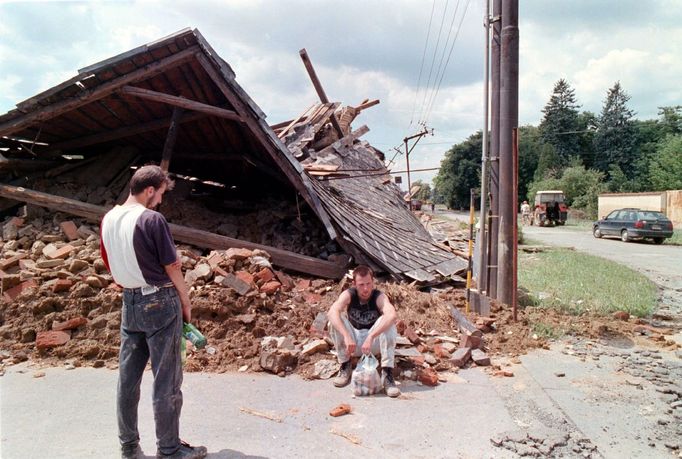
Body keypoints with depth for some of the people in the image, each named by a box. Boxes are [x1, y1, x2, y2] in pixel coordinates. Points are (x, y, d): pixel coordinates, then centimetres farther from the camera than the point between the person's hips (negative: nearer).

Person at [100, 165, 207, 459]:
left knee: (128, 376, 14)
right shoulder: (152, 220, -17)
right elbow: (172, 266, -12)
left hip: (130, 302, 7)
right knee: (166, 380, 3)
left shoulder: (108, 219, 5)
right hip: (160, 302, -7)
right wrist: (185, 300, 0)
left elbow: (110, 265, 13)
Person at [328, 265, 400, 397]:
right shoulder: (348, 295, -16)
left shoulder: (379, 296, -20)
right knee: (336, 321, -25)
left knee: (388, 322, -29)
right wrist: (346, 336, -48)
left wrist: (371, 337, -51)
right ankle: (345, 367, -10)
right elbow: (332, 312, -34)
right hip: (352, 344, 1)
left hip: (374, 345, -1)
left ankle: (387, 373, -27)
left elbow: (391, 315, -41)